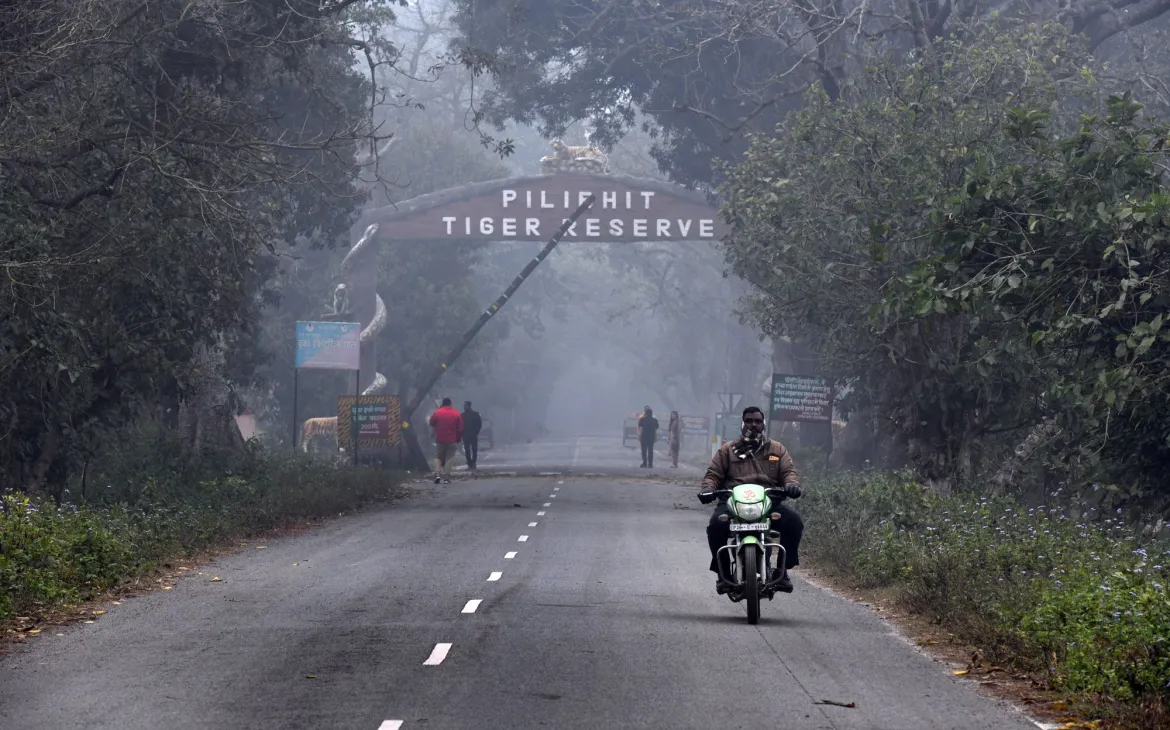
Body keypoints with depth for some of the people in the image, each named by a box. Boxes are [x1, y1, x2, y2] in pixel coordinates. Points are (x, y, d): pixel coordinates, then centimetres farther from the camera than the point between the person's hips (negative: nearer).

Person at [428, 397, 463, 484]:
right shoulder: (457, 414, -2)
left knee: (438, 457, 12)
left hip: (440, 439, 0)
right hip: (451, 440, 0)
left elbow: (431, 424, 8)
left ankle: (437, 474, -7)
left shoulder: (437, 413, -4)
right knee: (449, 458, 3)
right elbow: (460, 428, -1)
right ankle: (446, 478, -3)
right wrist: (459, 438, 10)